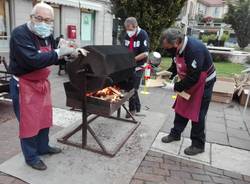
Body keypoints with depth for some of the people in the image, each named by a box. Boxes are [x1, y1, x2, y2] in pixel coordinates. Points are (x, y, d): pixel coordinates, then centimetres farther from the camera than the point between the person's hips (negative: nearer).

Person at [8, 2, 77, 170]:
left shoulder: (47, 35, 4)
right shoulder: (20, 34, -20)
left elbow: (52, 58, 11)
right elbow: (33, 60, -33)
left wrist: (67, 53, -8)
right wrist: (59, 52, -30)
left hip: (42, 83, 8)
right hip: (24, 85, -8)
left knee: (44, 117, 18)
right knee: (28, 122, 4)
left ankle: (43, 147, 38)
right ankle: (31, 157, 22)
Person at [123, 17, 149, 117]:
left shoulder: (143, 35, -13)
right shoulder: (127, 35, 6)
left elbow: (145, 54, -18)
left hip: (138, 67, -6)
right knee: (132, 88, 12)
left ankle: (132, 109, 16)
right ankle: (137, 107, 28)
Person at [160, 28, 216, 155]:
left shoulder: (194, 49, -34)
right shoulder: (179, 47, -8)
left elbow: (193, 78, -32)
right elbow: (176, 65, 10)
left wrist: (176, 87, -25)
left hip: (203, 83, -8)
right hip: (189, 82, 8)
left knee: (198, 114, 0)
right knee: (181, 108, 14)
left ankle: (198, 145, 17)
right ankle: (175, 134, 30)